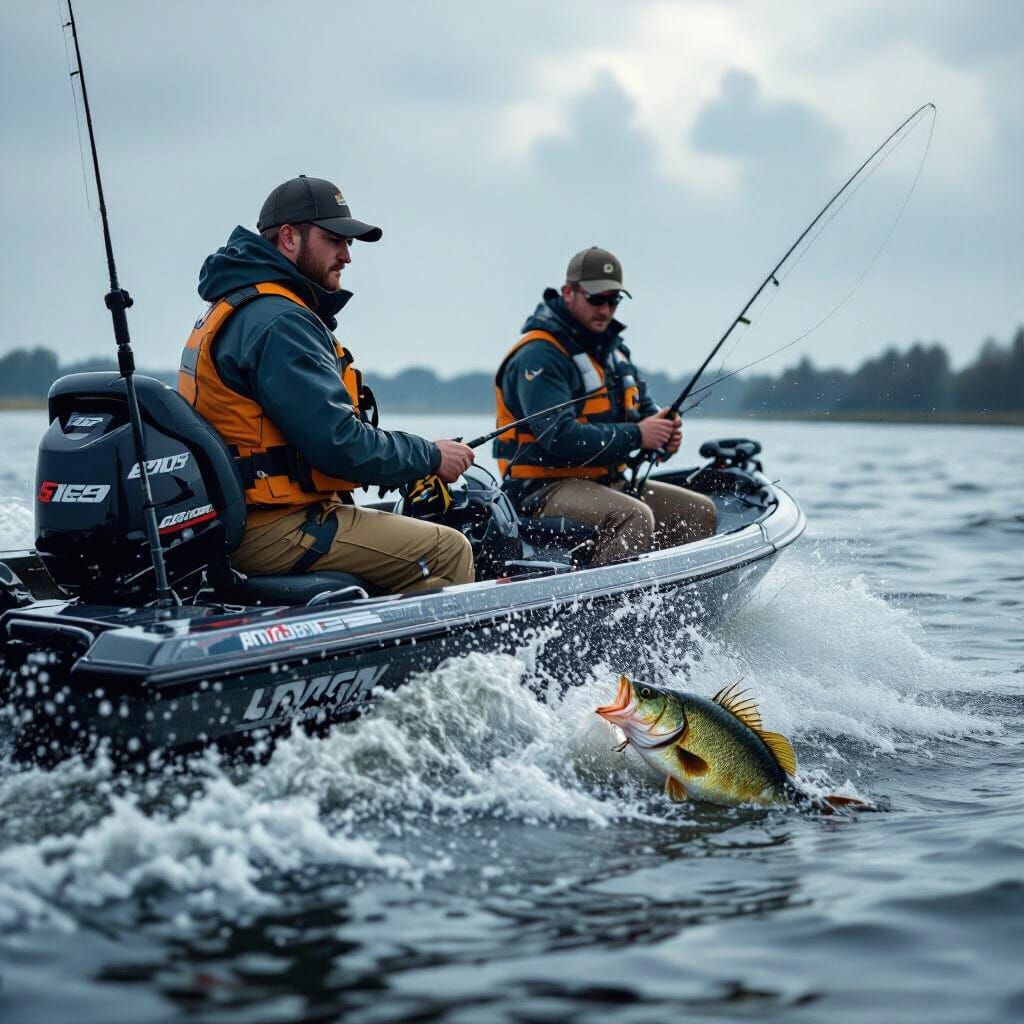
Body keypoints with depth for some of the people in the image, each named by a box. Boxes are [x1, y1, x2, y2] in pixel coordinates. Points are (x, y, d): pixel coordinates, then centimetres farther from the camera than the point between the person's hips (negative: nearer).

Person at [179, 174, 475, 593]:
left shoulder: (236, 309, 17)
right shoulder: (279, 323, -16)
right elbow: (338, 442, -22)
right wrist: (431, 457, -8)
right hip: (276, 529, -11)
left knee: (417, 537, 21)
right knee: (447, 552, -11)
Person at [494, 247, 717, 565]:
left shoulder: (612, 348, 16)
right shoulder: (539, 355, -14)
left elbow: (644, 408, 20)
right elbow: (560, 437, -25)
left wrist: (664, 429, -5)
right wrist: (636, 435, -22)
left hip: (609, 483, 9)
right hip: (547, 489, -9)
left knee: (700, 511, 0)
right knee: (634, 516, -34)